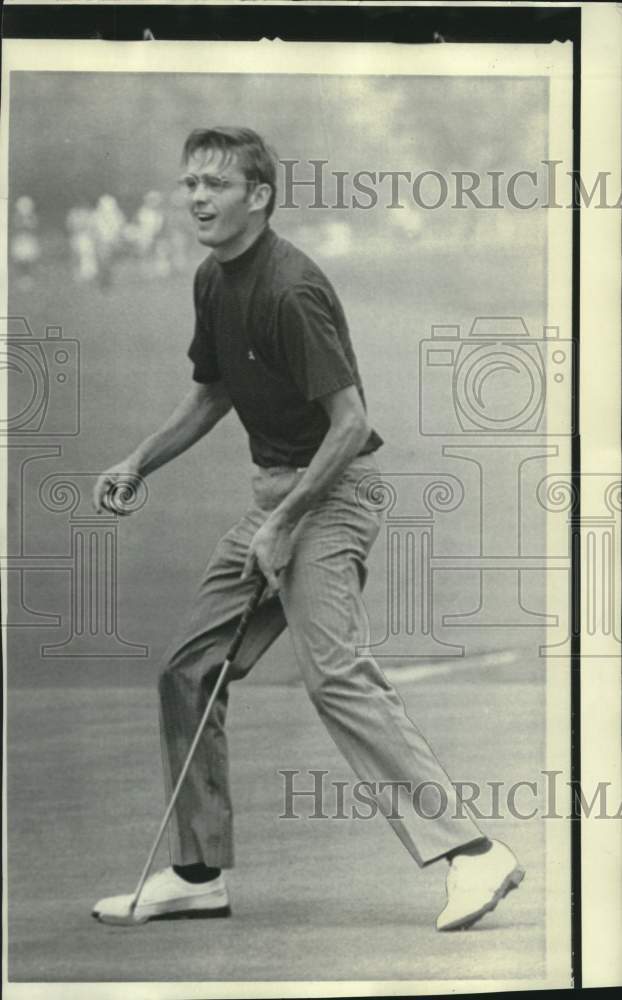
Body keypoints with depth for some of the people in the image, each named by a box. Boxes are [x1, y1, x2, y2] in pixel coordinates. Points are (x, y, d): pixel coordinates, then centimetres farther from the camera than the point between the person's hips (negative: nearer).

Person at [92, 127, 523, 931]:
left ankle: (470, 851, -24)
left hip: (330, 491, -9)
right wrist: (138, 463, 12)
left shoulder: (291, 290, -20)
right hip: (272, 491, 9)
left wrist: (284, 522, -20)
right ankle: (199, 871, 19)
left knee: (333, 671, -24)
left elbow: (350, 421, -22)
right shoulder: (212, 281, 9)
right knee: (189, 670, 9)